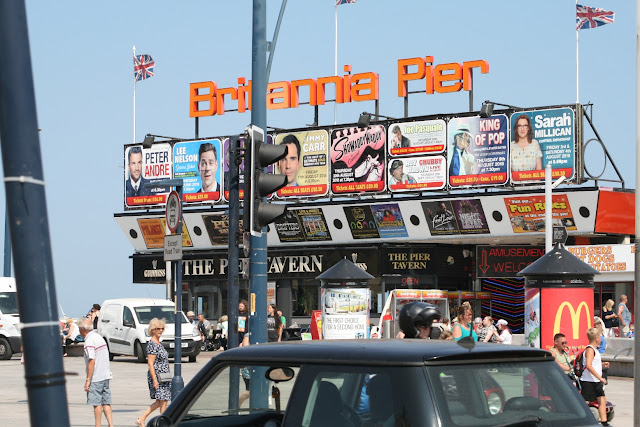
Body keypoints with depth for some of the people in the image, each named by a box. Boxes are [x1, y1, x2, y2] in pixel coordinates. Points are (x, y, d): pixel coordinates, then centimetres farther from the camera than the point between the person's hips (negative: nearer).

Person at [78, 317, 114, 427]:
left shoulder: (89, 341, -14)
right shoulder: (99, 337, 14)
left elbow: (92, 361, -21)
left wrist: (88, 380, -18)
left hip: (96, 377, -8)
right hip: (105, 376, 8)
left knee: (97, 403, -2)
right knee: (106, 402, 7)